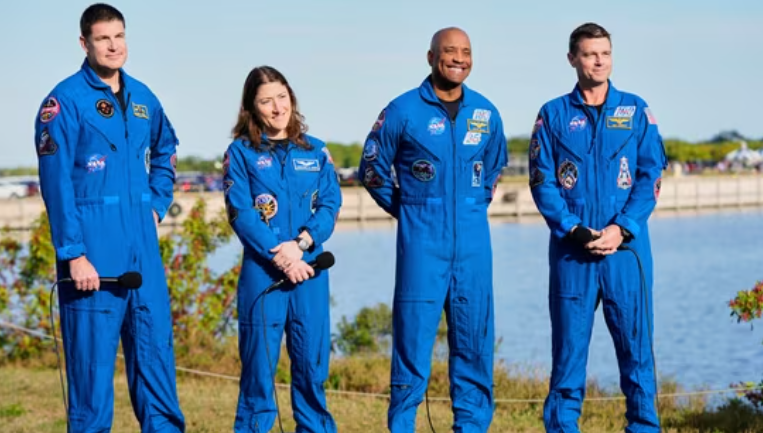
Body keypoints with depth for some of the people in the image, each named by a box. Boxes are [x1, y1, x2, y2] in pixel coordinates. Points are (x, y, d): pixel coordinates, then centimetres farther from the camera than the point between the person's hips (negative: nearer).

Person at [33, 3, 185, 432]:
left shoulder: (143, 98, 11)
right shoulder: (66, 100, -7)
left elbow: (165, 154, 29)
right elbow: (56, 183, -11)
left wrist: (157, 207, 14)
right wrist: (74, 254, -15)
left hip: (144, 248, 6)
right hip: (94, 251, -6)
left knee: (156, 348, 9)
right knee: (93, 358, -2)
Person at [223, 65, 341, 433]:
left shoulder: (315, 151, 11)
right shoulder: (240, 152, 3)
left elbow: (330, 205, 3)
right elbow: (240, 212, -6)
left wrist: (302, 243, -14)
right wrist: (278, 254, -15)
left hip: (310, 269, 2)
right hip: (261, 270, -2)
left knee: (312, 361, 5)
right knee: (259, 360, 0)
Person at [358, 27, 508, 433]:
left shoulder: (486, 113, 8)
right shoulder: (402, 111, -3)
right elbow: (372, 170, 8)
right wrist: (407, 210, 8)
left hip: (473, 242, 4)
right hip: (421, 242, -3)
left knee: (474, 336, 5)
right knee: (413, 331, -4)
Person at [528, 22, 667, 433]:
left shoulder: (636, 111, 8)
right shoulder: (553, 115, 7)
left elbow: (650, 177, 3)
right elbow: (542, 182, 2)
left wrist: (621, 229, -10)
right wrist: (572, 230, -11)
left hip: (626, 245, 0)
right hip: (571, 249, 0)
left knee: (635, 340, 1)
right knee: (568, 343, 2)